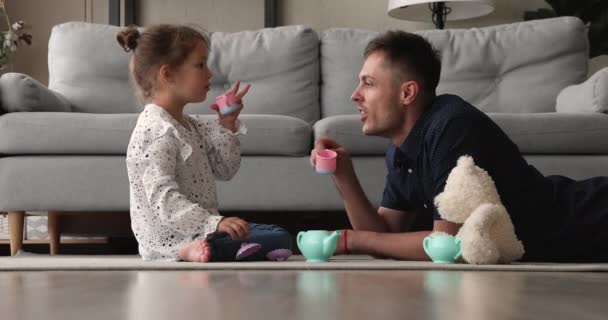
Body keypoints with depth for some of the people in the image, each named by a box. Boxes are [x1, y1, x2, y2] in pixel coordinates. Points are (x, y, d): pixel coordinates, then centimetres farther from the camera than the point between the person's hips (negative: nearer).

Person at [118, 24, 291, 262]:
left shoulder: (190, 126, 15)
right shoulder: (157, 131, -17)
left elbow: (225, 170, 17)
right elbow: (163, 199, -26)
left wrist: (227, 125, 5)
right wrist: (215, 223, -36)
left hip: (196, 231, 10)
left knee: (280, 236, 6)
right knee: (280, 241, -18)